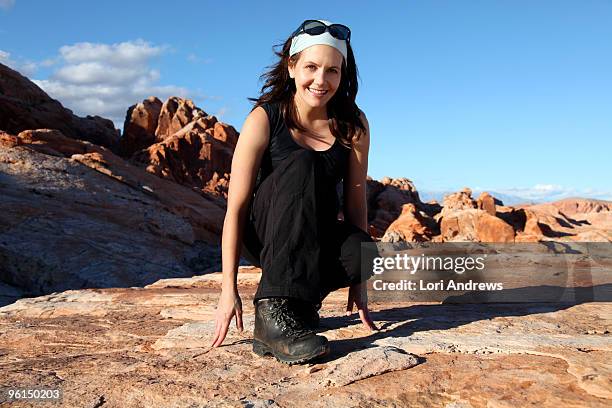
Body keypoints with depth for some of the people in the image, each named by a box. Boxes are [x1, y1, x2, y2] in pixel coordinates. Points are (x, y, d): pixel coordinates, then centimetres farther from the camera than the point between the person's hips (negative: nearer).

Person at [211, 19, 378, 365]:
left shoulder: (353, 125, -6)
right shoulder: (265, 119, -15)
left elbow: (356, 202, -6)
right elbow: (236, 207, -18)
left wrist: (359, 279, -8)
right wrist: (229, 289, -22)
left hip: (321, 238, 2)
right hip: (265, 236, -2)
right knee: (302, 164, -32)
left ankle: (304, 300, 0)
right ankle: (275, 313, -35)